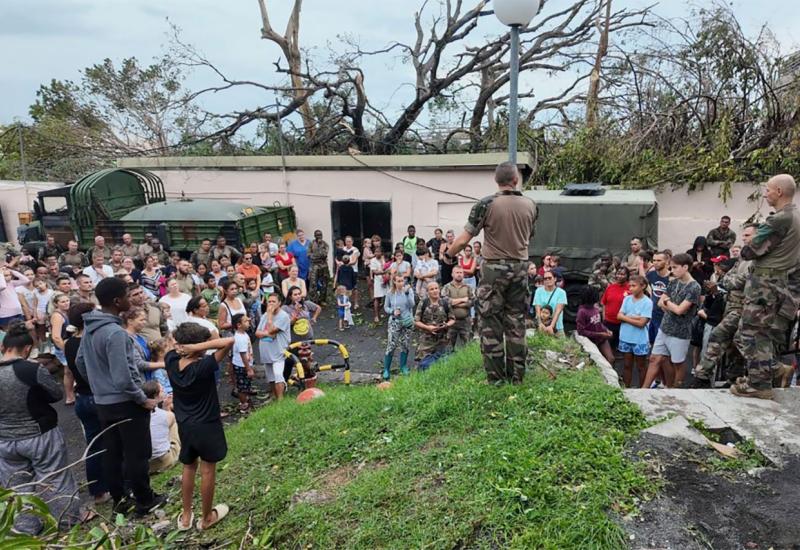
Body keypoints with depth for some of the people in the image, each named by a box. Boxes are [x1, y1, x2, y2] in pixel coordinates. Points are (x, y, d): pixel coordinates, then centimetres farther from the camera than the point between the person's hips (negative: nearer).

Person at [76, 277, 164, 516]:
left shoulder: (90, 327, 3)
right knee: (137, 454, 6)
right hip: (125, 403, -8)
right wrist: (144, 400, -15)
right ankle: (144, 501, 18)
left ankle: (119, 500, 29)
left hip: (103, 402, 8)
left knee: (112, 453, 17)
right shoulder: (115, 332, -26)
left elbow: (80, 362, 15)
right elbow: (123, 379, -27)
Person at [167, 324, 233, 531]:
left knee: (189, 468, 22)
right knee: (207, 471, 11)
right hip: (207, 426, -5)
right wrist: (196, 348, -33)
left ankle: (186, 516, 33)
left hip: (184, 426, 6)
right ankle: (207, 518, 26)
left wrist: (182, 347, -10)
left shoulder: (171, 362, -11)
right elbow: (229, 341, -34)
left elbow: (174, 344, 10)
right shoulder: (204, 367, -26)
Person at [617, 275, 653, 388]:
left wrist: (626, 317, -9)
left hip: (640, 340, -4)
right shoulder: (627, 299, 3)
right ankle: (626, 388, 27)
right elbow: (619, 316, -4)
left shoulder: (647, 302, -13)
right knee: (627, 365, 15)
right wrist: (634, 317, -16)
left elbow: (641, 323, -18)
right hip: (625, 338, 4)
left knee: (641, 367, 11)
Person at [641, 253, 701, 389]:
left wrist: (668, 301, -3)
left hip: (680, 333, -6)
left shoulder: (694, 287, -14)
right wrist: (673, 306, -10)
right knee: (655, 359, 6)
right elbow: (660, 303, 7)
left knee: (677, 365, 9)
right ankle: (643, 389, 9)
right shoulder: (673, 282, 6)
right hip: (664, 328, 6)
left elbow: (679, 310, -19)